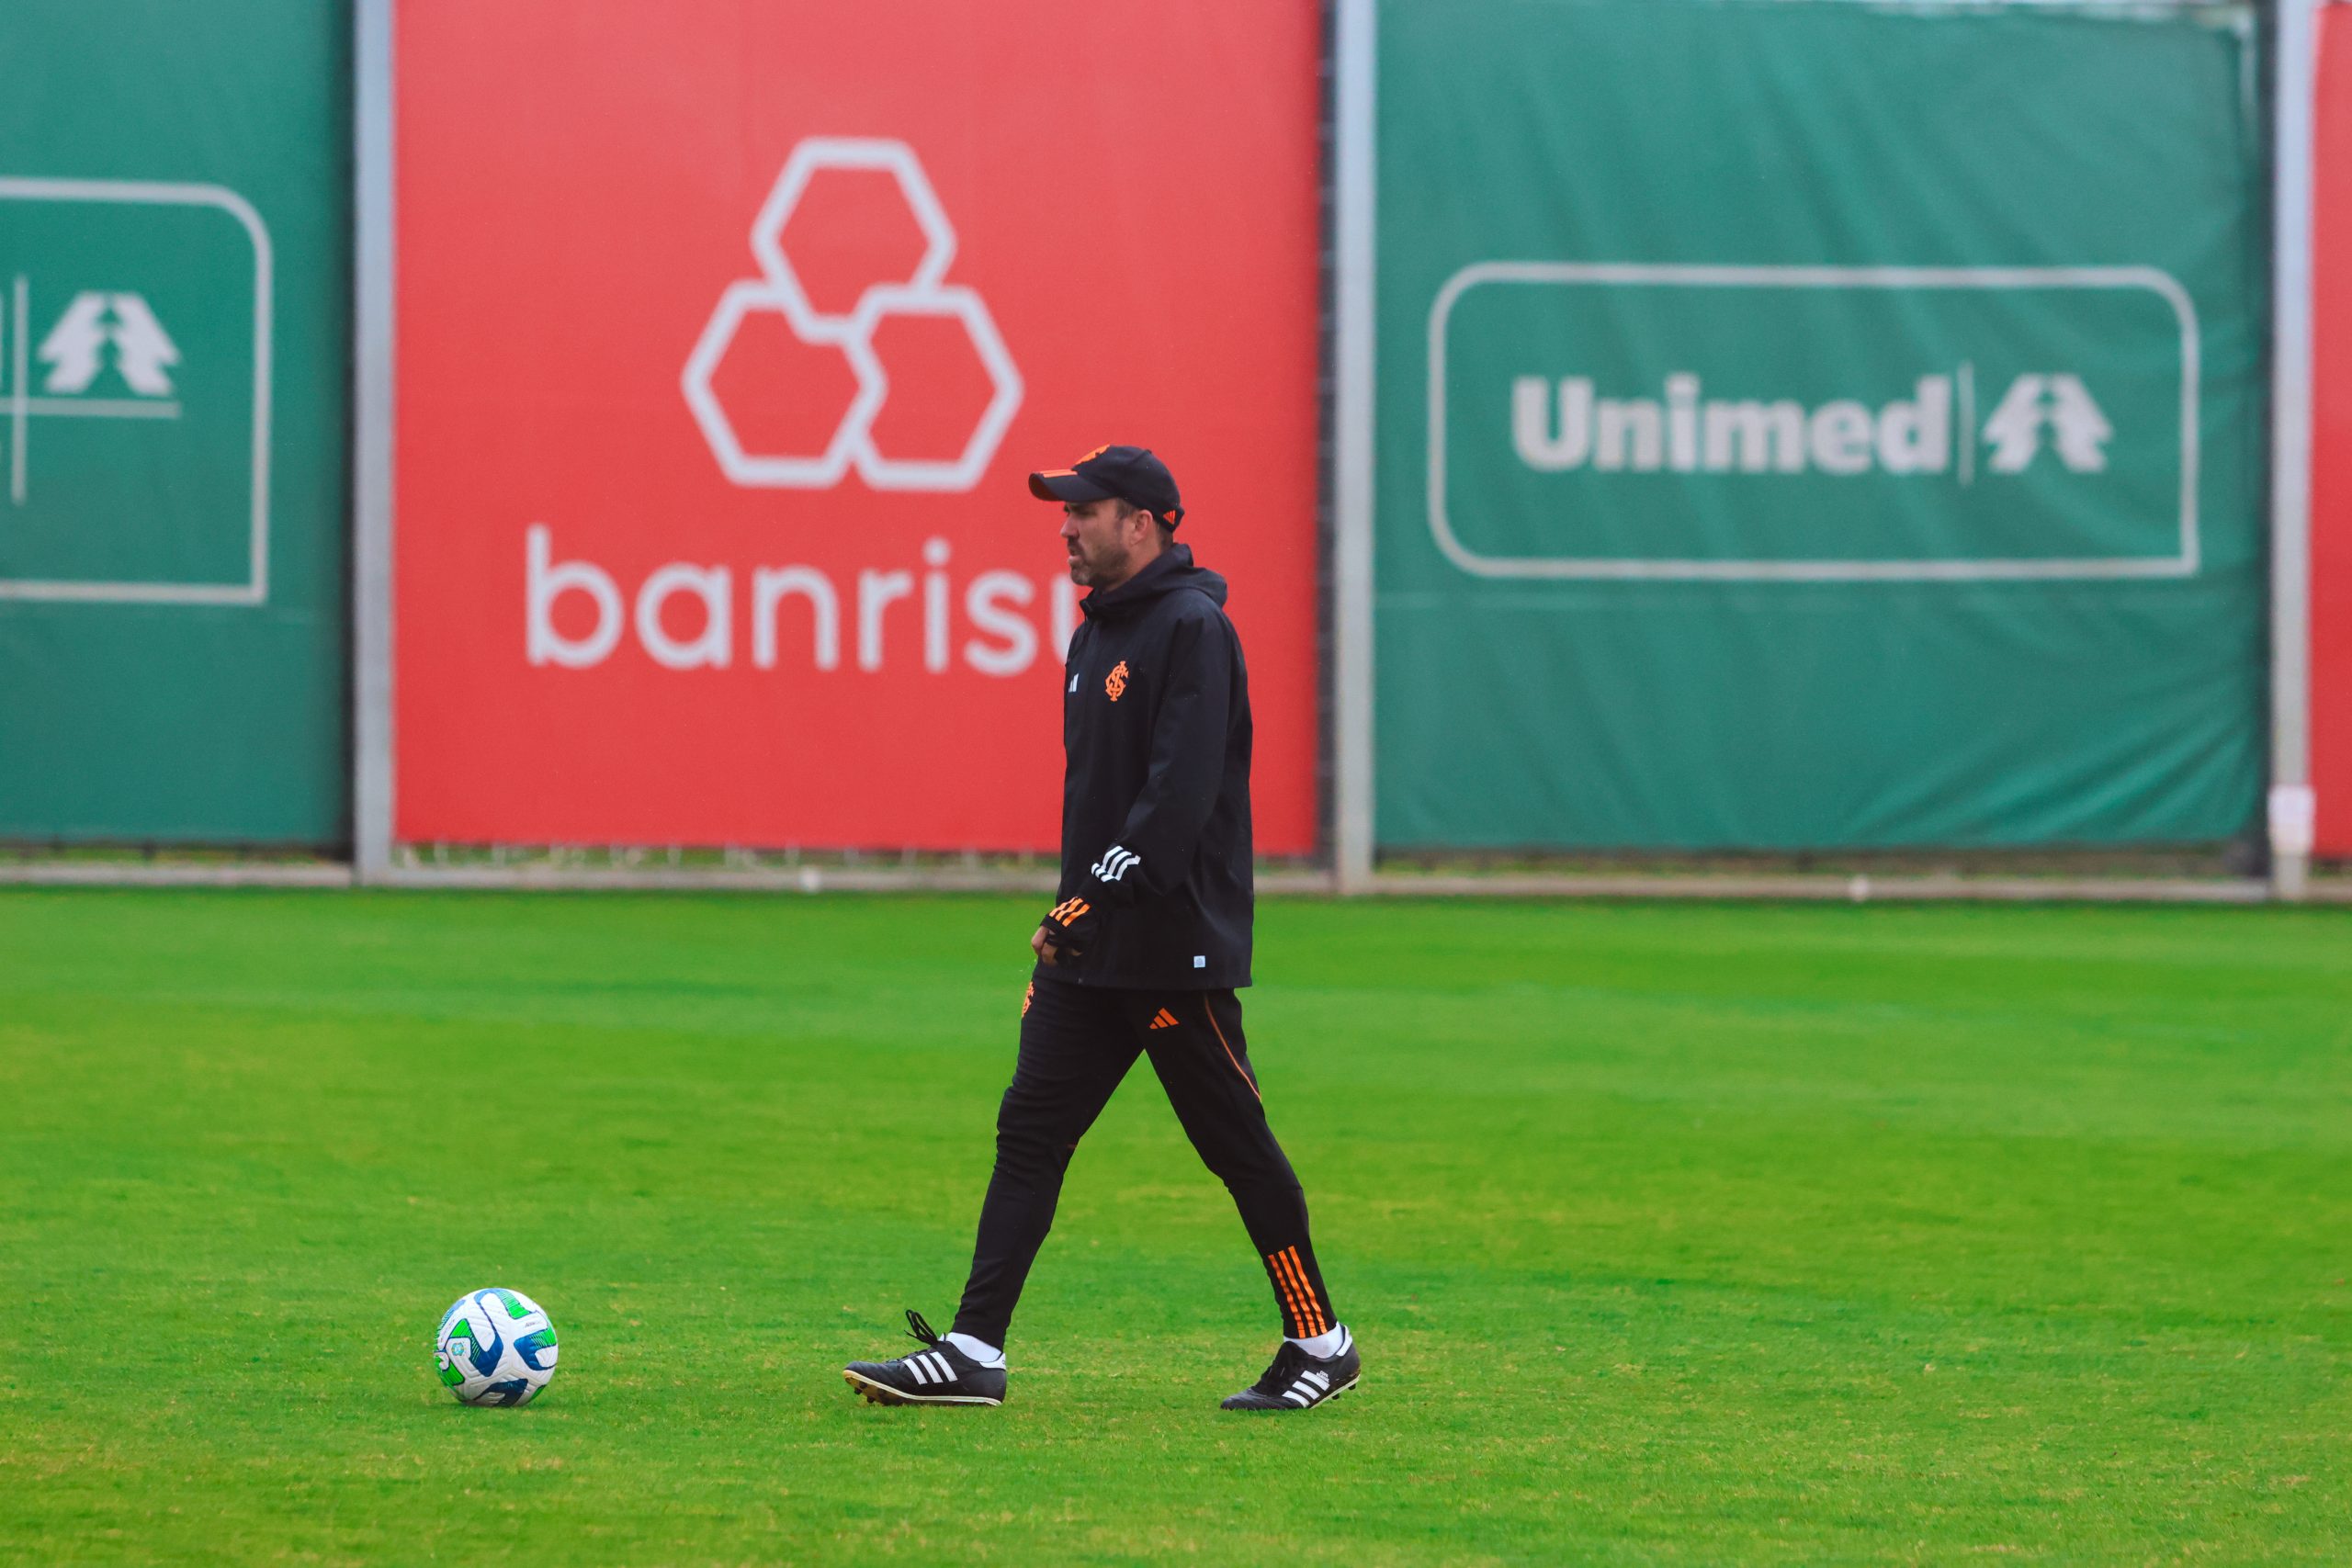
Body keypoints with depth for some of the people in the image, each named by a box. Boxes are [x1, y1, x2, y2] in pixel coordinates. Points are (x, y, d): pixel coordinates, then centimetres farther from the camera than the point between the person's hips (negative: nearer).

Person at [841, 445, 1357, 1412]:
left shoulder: (1193, 629, -13)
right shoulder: (1099, 632, 16)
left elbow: (1182, 792, -22)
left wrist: (1100, 896, -23)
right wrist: (1070, 912, 17)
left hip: (1177, 948, -9)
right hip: (1091, 946, 9)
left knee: (1237, 1147, -1)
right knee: (1030, 1130, 1)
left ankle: (1321, 1345, 12)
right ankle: (973, 1353, -3)